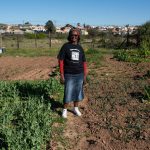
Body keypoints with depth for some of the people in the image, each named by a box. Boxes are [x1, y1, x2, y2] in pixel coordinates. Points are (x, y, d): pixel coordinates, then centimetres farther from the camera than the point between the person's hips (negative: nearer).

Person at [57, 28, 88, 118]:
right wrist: (62, 75, -10)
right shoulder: (65, 46, -4)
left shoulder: (80, 48, 7)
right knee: (68, 93, 2)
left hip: (79, 75, 4)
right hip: (69, 75, -3)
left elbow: (84, 62, 10)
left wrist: (85, 75, 7)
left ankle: (76, 108, 30)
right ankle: (65, 110, 19)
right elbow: (61, 61, -6)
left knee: (78, 92, 12)